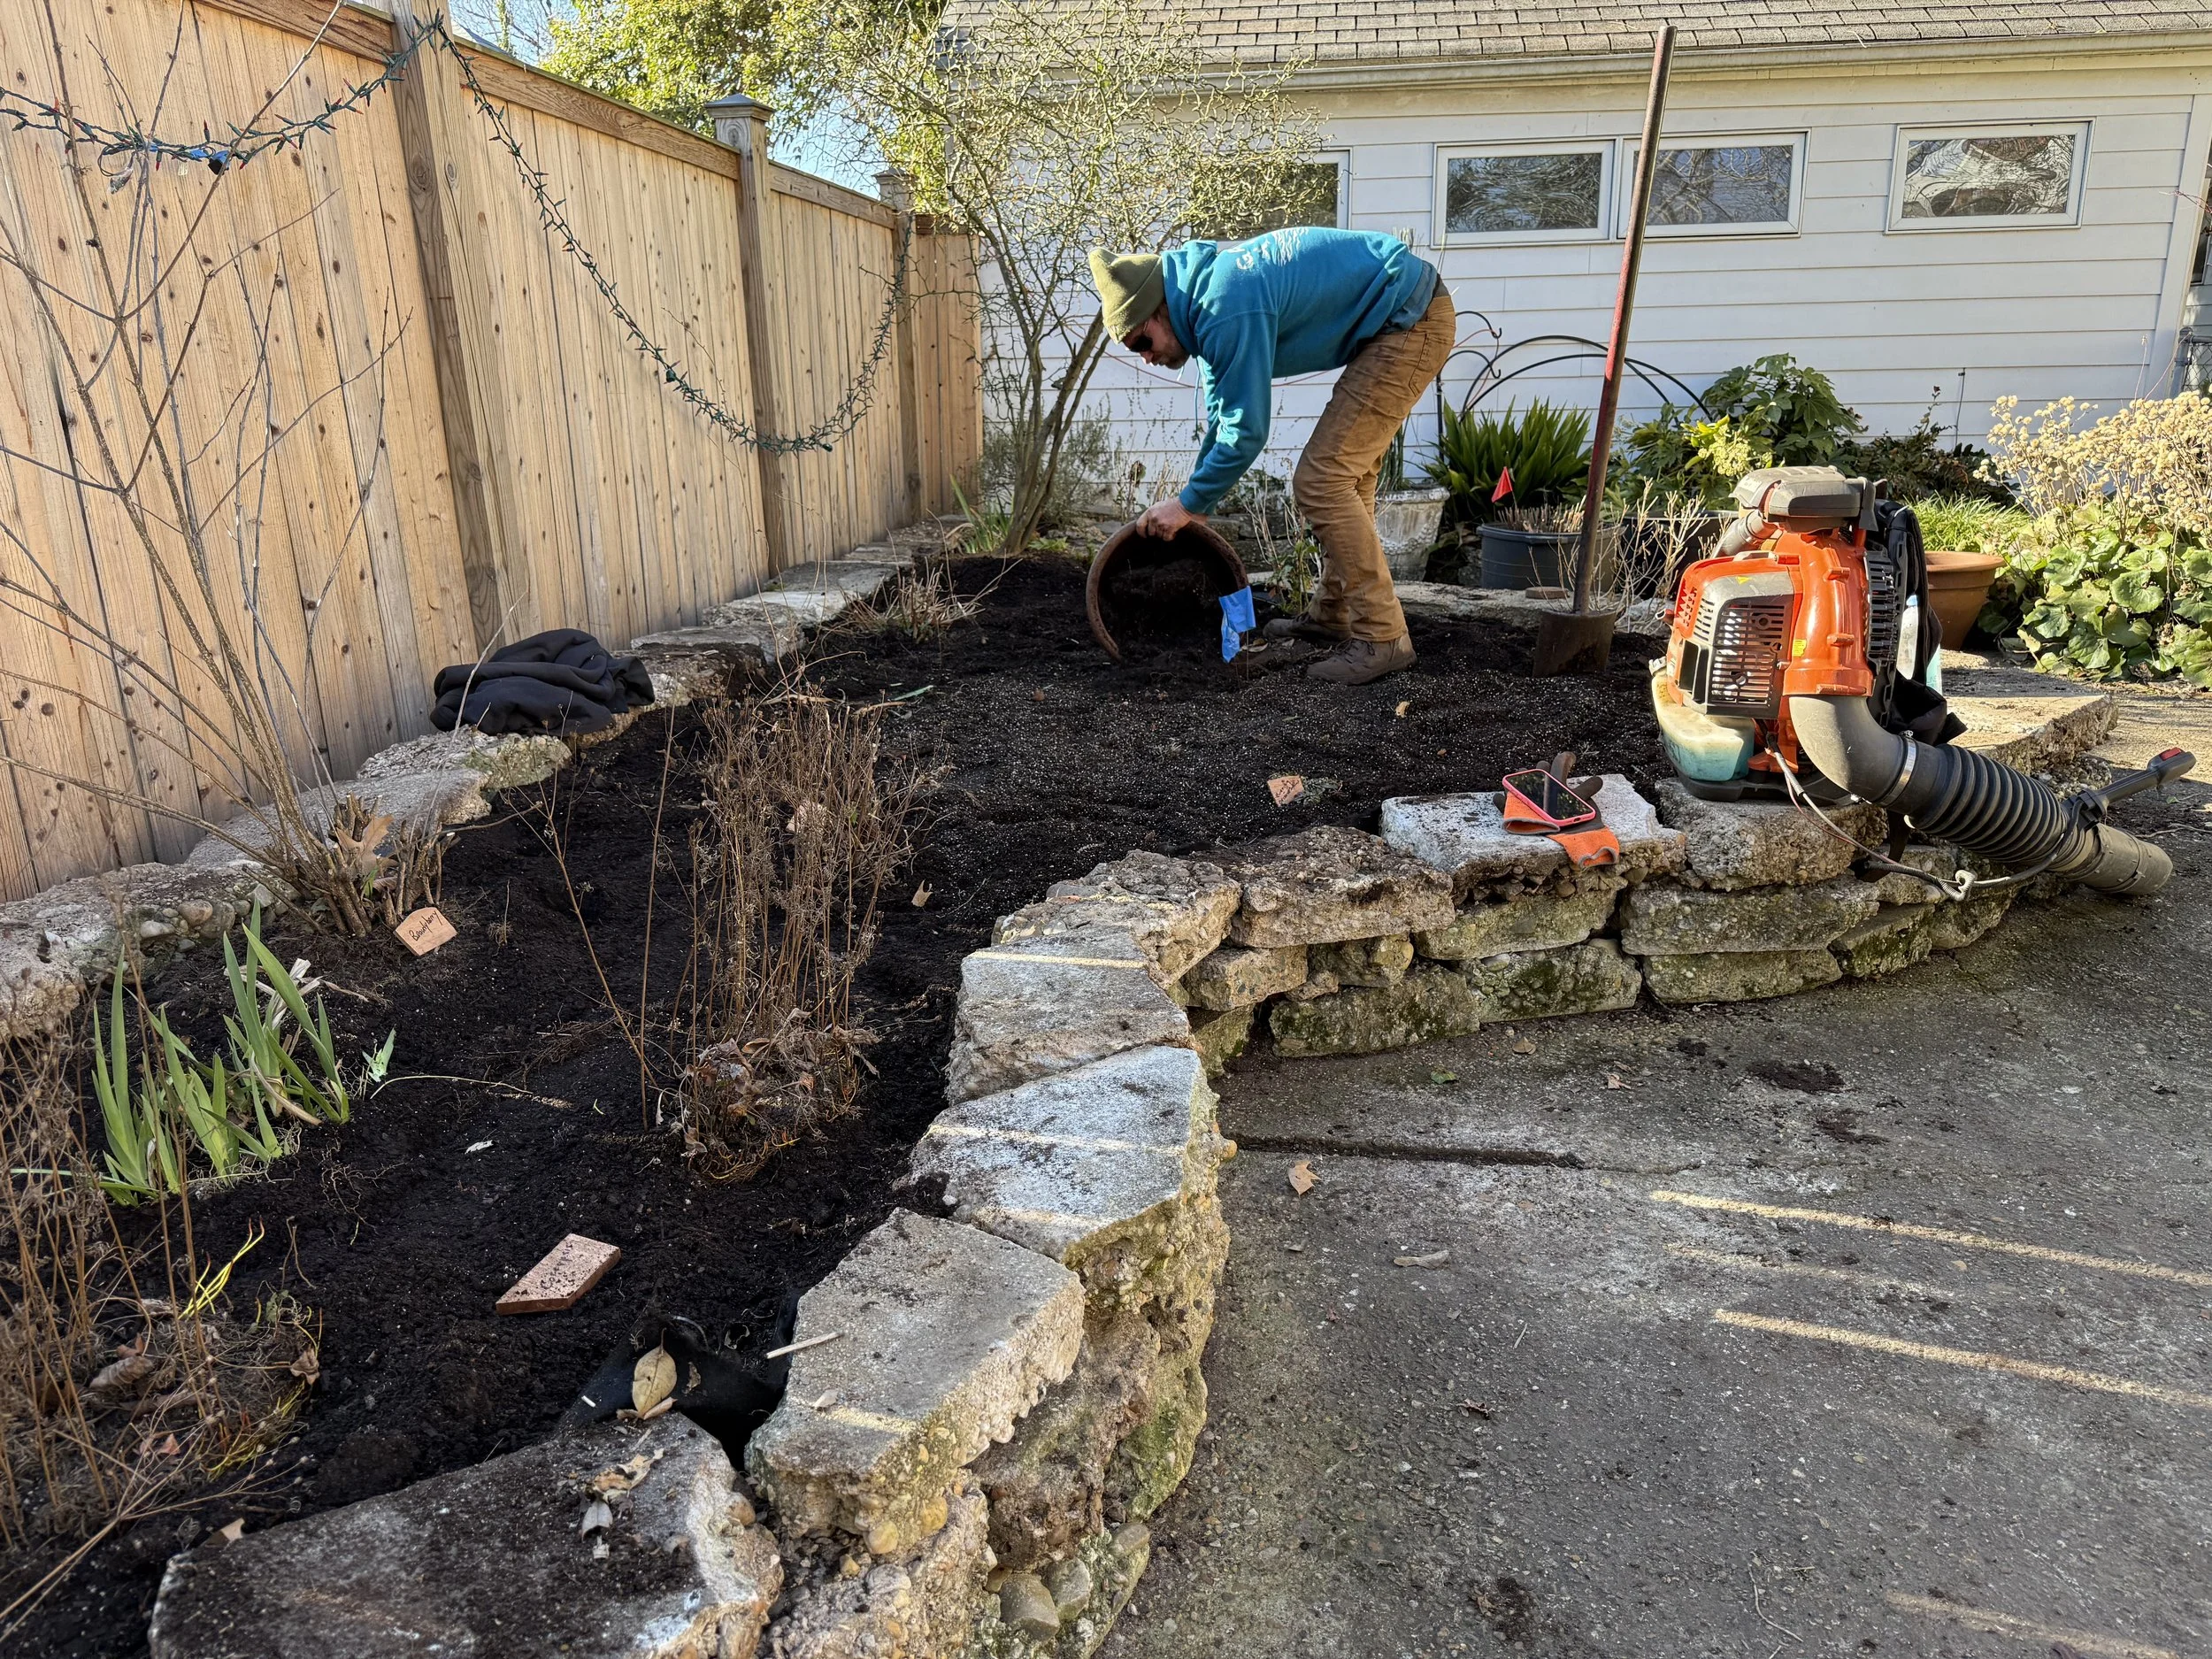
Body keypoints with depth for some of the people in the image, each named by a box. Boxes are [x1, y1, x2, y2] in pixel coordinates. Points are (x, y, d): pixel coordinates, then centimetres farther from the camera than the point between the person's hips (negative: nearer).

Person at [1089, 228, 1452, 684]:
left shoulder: (1228, 312, -23)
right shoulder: (1206, 287, 11)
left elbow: (1246, 431, -19)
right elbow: (1221, 419, 19)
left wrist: (1189, 503, -8)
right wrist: (1196, 500, 19)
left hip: (1410, 320, -11)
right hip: (1405, 319, 11)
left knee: (1320, 482, -12)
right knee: (1343, 475, 17)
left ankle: (1381, 638, -7)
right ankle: (1333, 615, 27)